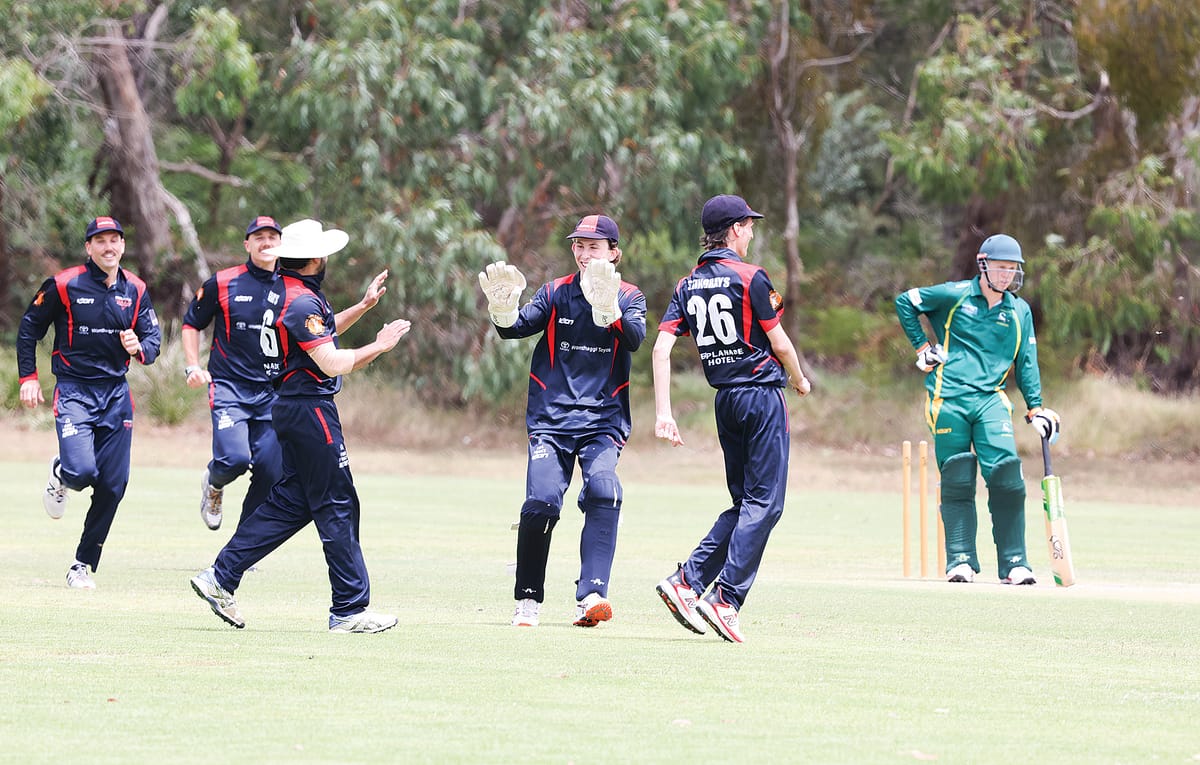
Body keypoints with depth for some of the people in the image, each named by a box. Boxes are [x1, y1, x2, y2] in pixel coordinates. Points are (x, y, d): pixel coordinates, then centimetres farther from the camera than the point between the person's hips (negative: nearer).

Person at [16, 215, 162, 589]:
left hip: (116, 393, 4)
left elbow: (153, 337, 7)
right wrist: (28, 378, -2)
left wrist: (139, 348, -17)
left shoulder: (135, 290, 5)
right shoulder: (63, 285, -6)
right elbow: (29, 328, 3)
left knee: (113, 485, 2)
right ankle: (60, 476, 16)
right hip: (74, 390, -4)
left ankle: (83, 566, 14)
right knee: (81, 470, -23)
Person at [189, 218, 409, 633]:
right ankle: (349, 609, -2)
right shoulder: (301, 300, -18)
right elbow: (331, 363, -23)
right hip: (309, 408, -10)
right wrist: (379, 346, -12)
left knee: (290, 502, 13)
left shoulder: (289, 291, 13)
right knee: (338, 507, -5)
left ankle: (221, 578, 11)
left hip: (292, 408, 10)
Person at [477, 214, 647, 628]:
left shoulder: (629, 298, 5)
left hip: (604, 419, -1)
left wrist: (608, 309, -35)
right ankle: (528, 597, 5)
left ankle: (591, 595, -27)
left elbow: (635, 338, -16)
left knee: (603, 492, -24)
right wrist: (503, 308, -28)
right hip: (552, 418, 1)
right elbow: (517, 327, -5)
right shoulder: (556, 292, 8)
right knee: (542, 500, -13)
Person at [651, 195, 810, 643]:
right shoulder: (750, 278, -9)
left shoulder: (688, 285, 8)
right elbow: (780, 343, -8)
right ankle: (727, 599, -12)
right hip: (762, 393, -7)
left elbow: (661, 348, 0)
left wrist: (663, 414, -1)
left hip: (725, 400, 7)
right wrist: (799, 380, 12)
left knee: (745, 503, 15)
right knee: (764, 502, -4)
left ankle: (687, 581, 2)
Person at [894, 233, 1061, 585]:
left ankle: (1014, 563, -6)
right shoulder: (955, 295, 3)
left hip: (990, 400, 2)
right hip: (949, 400, -2)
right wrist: (922, 347, 7)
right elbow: (905, 302, 12)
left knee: (1006, 476, -12)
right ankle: (960, 560, 9)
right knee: (956, 482, 0)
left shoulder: (1019, 311, 12)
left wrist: (1036, 408, 9)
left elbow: (1027, 363, 16)